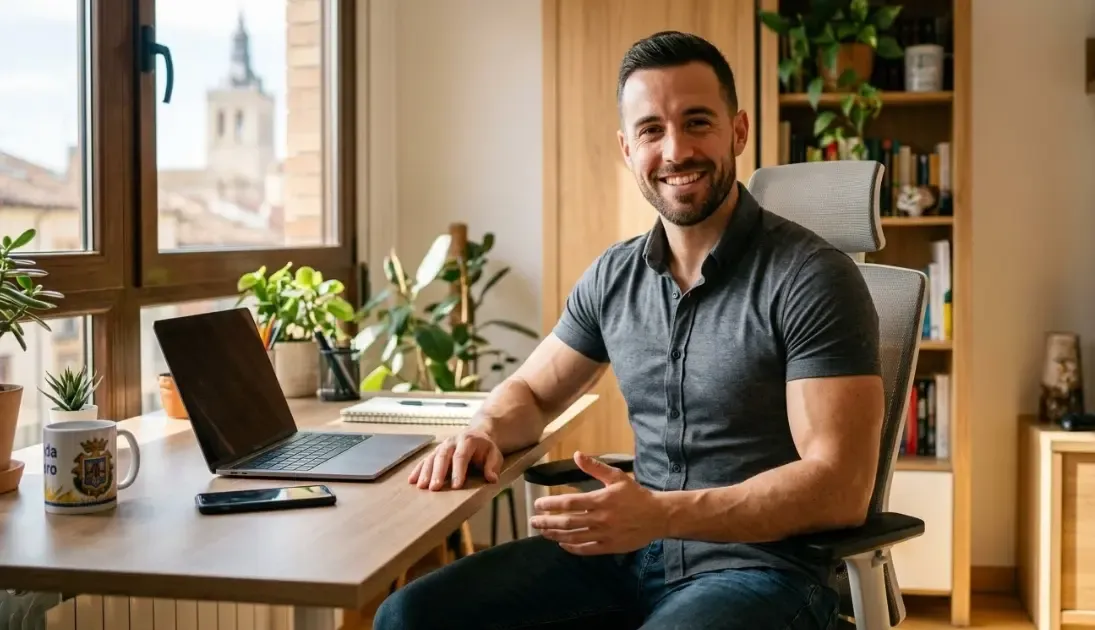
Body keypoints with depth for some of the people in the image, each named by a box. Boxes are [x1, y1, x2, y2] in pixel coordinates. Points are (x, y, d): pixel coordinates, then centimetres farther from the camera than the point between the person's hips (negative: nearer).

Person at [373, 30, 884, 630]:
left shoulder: (812, 277, -13)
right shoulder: (614, 276, 6)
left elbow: (840, 487, -18)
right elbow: (530, 391, 19)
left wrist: (660, 514, -29)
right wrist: (484, 432, -5)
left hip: (760, 567, -5)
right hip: (631, 552, 6)